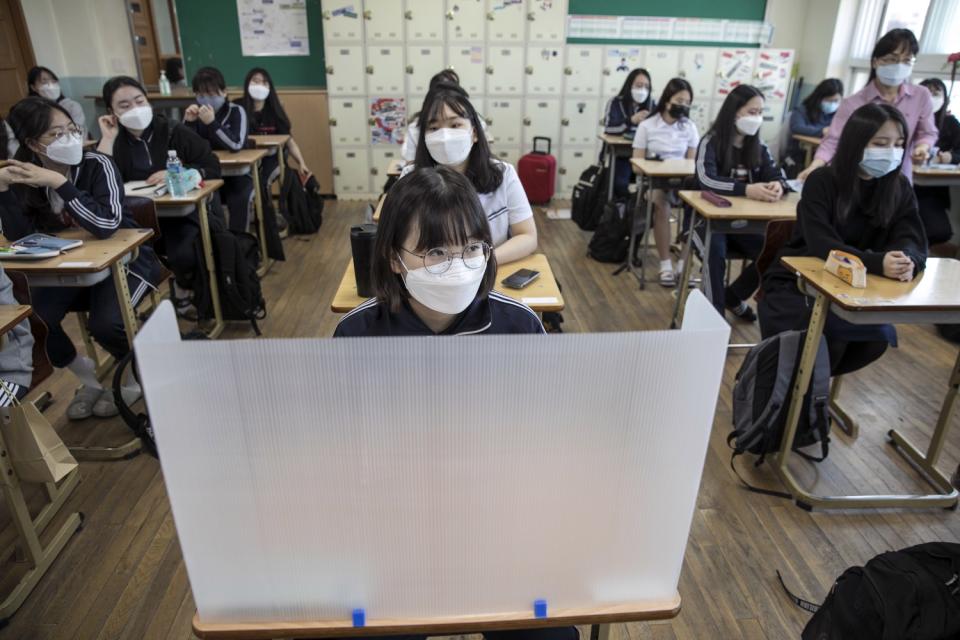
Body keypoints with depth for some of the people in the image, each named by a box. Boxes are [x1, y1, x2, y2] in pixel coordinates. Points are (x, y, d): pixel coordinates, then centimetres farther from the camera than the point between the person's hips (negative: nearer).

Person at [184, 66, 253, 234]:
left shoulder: (236, 111, -8)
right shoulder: (195, 113, 4)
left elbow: (236, 145, -23)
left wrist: (212, 123, -32)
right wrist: (189, 123, -17)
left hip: (236, 175, -3)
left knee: (240, 200, -33)